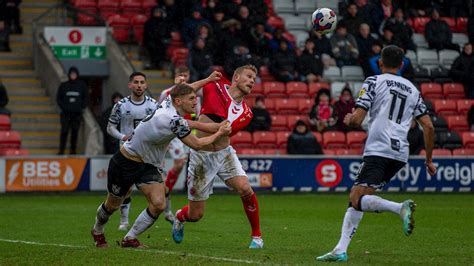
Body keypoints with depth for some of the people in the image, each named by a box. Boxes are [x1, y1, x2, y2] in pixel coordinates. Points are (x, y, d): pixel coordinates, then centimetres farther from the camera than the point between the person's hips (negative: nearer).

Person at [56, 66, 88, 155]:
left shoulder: (82, 85, 6)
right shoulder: (63, 85, 6)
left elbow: (86, 98, 12)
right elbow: (58, 98, 10)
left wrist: (82, 107, 0)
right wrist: (63, 106, -3)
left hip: (77, 113, 1)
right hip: (66, 113, -1)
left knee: (75, 132, 2)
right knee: (64, 131, -8)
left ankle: (73, 150, 8)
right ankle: (61, 150, -7)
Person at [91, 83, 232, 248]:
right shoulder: (174, 120, -31)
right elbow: (197, 145, -20)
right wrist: (218, 134, -5)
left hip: (149, 165, 8)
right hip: (126, 161, -8)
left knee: (158, 204, -11)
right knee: (113, 205, 13)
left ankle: (130, 239, 4)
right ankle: (97, 231, 42)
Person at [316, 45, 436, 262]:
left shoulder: (374, 81, 5)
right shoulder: (412, 89, 20)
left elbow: (357, 119, -4)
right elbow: (428, 126, 14)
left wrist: (348, 119, 20)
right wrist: (429, 160, 21)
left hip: (378, 150, -6)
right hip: (400, 154, 6)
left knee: (358, 201, -13)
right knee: (355, 197, 12)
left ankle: (400, 208, -35)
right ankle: (341, 250, 4)